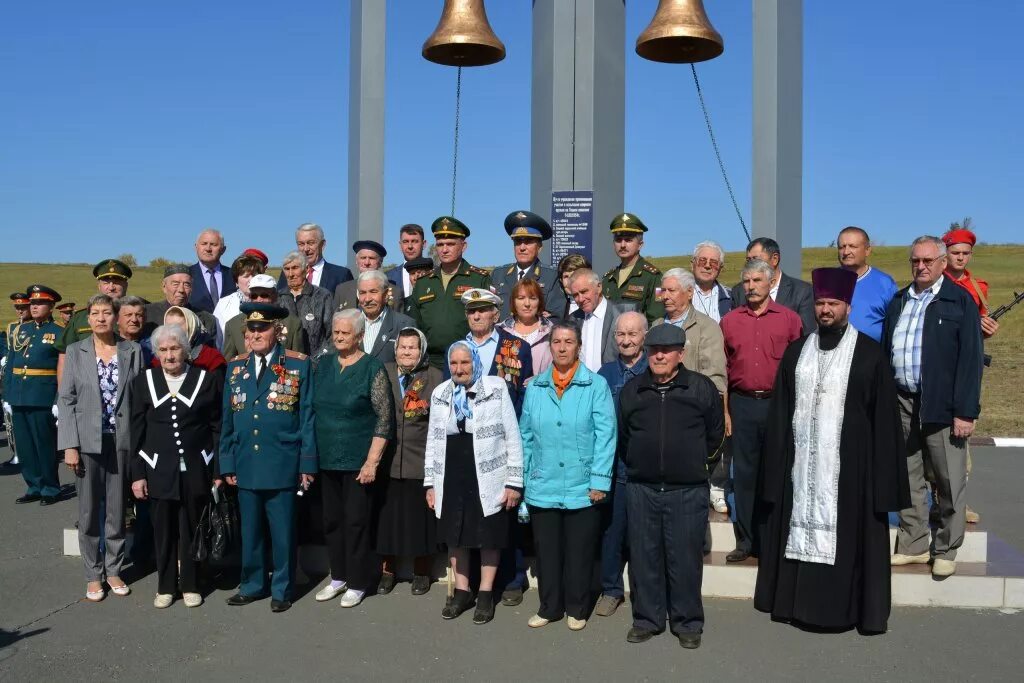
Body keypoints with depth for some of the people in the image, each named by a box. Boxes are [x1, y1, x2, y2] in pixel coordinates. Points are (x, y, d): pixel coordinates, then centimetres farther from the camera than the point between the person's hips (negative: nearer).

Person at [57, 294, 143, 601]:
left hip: (122, 440, 1)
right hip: (88, 441, 0)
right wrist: (69, 446, -7)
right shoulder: (75, 352, 1)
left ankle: (113, 570, 22)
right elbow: (66, 400, 0)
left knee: (117, 510, 8)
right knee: (89, 512, 6)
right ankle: (93, 576, 18)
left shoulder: (132, 351, 2)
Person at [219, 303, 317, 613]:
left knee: (283, 531, 5)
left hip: (282, 466, -3)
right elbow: (227, 419, 11)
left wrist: (307, 463, -5)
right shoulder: (235, 367, 9)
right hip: (245, 466, 4)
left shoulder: (298, 365, -2)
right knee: (249, 529, 13)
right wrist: (226, 463, 7)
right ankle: (252, 584, 28)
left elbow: (307, 418, -2)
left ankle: (281, 589, 19)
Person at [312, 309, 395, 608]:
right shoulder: (324, 364, 7)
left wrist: (372, 461, -15)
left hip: (359, 460, -5)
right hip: (327, 458, 5)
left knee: (356, 521, 2)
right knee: (332, 519, 12)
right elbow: (313, 409, 14)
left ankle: (357, 583, 15)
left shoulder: (373, 368, -8)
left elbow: (385, 418, -11)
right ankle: (338, 577, 27)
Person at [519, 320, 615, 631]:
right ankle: (549, 607, 27)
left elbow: (605, 434, -7)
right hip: (542, 489, 3)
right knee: (547, 552, 11)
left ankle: (577, 609, 26)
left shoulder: (596, 385, -4)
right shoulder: (535, 387, 6)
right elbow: (526, 436, 9)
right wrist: (521, 478, 7)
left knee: (579, 554, 9)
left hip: (582, 489, -3)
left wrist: (600, 480, -11)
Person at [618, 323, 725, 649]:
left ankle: (688, 623, 17)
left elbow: (715, 435, 9)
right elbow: (622, 435, 18)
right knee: (644, 556, 9)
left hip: (688, 490, -2)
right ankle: (647, 619, 22)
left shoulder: (702, 388, -1)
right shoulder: (632, 390, 7)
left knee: (685, 558, 3)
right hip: (641, 488, 3)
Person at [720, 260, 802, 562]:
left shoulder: (789, 319, 3)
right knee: (744, 472, 5)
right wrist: (724, 410, 4)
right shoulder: (729, 320, 8)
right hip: (742, 403, 2)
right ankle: (746, 540, 14)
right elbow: (722, 368, 9)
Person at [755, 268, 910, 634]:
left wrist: (882, 474, -7)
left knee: (845, 533, 1)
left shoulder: (869, 353, -1)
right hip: (801, 463, 3)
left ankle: (851, 605, 14)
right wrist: (776, 465, 4)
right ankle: (796, 600, 19)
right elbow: (779, 414, 9)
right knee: (802, 529, 8)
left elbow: (884, 416, -2)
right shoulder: (796, 352, 9)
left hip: (849, 464, -3)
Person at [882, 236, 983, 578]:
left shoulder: (960, 301, -3)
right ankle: (913, 545, 23)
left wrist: (966, 412, -13)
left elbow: (970, 358, -8)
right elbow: (885, 351, 13)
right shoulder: (899, 301, 12)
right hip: (901, 403, 5)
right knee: (908, 477, 11)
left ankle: (946, 550, 18)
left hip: (941, 406, -5)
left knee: (950, 483, 3)